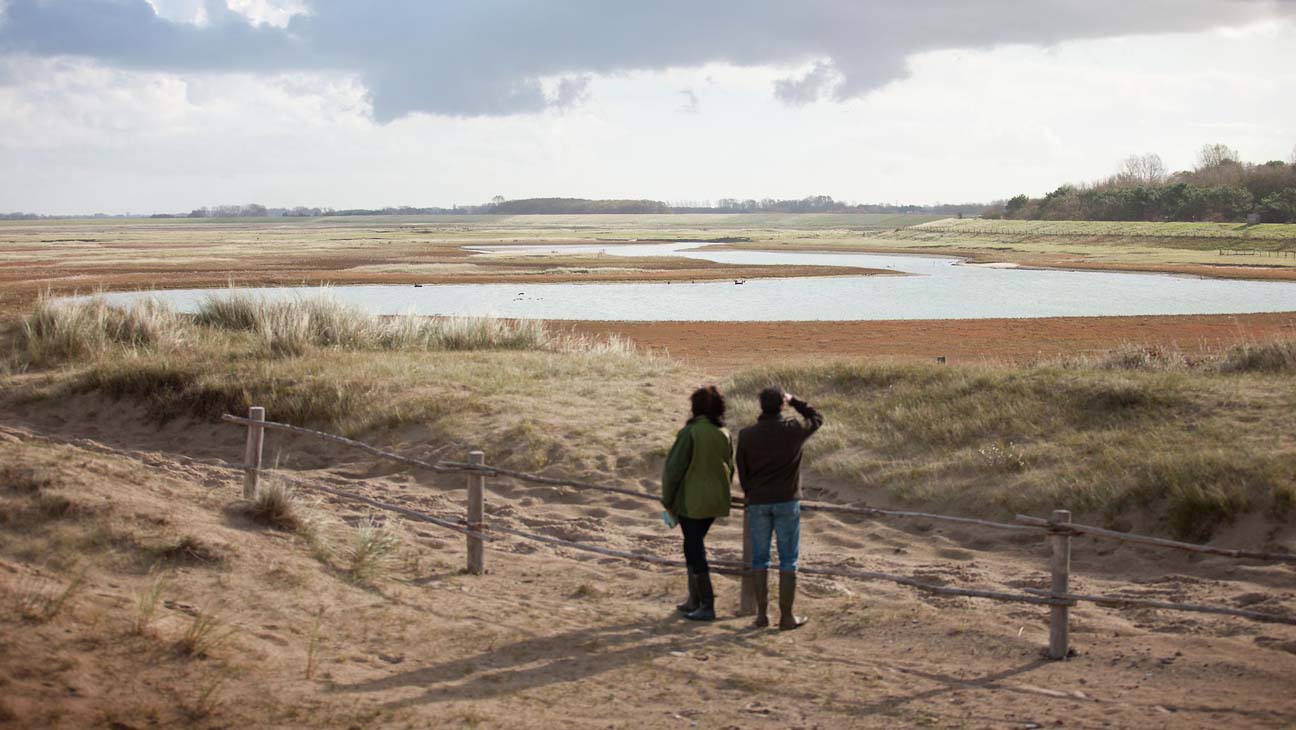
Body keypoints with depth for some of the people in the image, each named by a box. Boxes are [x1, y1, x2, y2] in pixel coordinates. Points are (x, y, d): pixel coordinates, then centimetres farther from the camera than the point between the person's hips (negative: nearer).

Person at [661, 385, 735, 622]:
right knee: (694, 546, 21)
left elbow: (674, 468, -12)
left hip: (691, 502, -6)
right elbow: (730, 469, 11)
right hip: (715, 501, 6)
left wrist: (668, 500, -1)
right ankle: (694, 600, 26)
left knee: (695, 549, 1)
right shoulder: (724, 434, 2)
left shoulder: (690, 433, -16)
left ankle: (707, 606, 0)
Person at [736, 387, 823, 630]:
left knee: (759, 560, 9)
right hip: (787, 502, -2)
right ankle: (786, 615, 5)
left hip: (757, 503, 2)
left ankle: (762, 614, 11)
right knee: (788, 560, 5)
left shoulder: (746, 435, -4)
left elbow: (742, 472, 5)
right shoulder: (793, 430, -9)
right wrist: (794, 400, 16)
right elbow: (817, 418, 11)